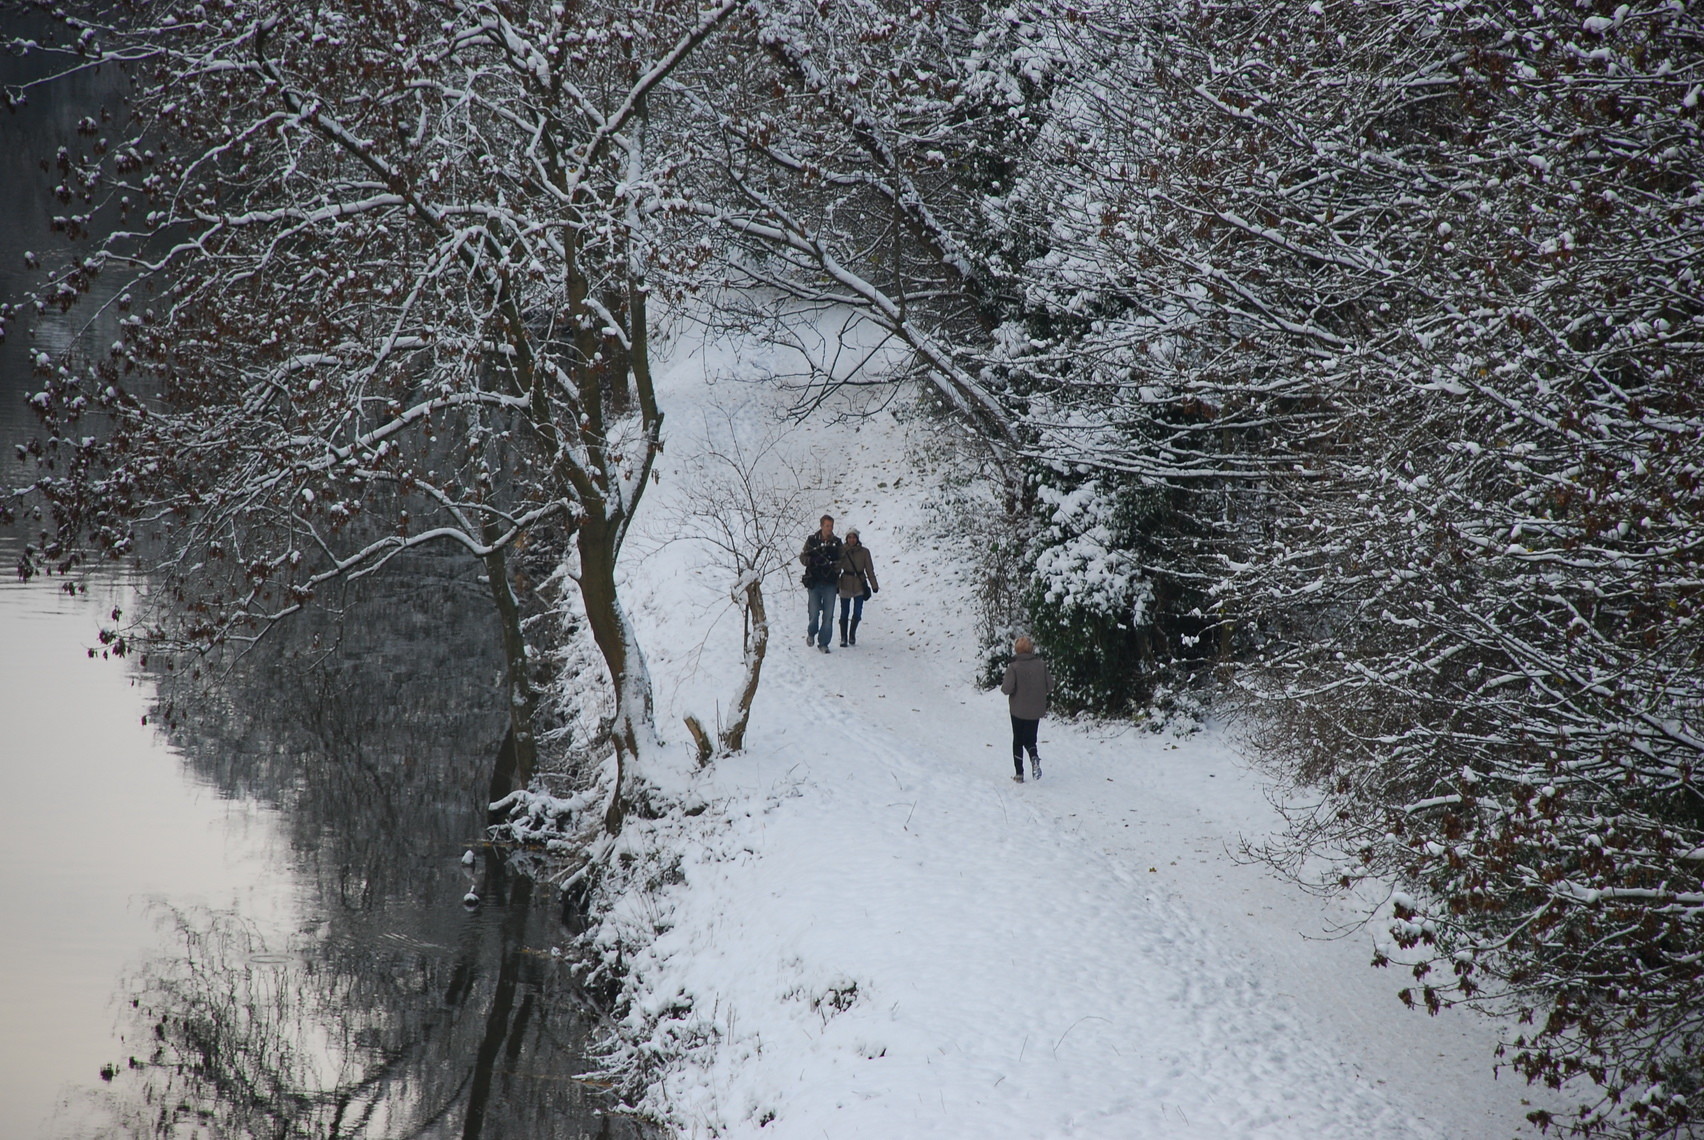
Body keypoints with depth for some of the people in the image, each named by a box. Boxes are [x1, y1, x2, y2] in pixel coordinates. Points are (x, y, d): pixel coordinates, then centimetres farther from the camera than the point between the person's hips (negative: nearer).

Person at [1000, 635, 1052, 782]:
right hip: (1036, 710, 2)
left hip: (1018, 711, -2)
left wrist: (1003, 683, 3)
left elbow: (1007, 689, -20)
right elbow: (1050, 686, -3)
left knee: (1018, 741, 14)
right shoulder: (1041, 665, -6)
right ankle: (1034, 758, -16)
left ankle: (1019, 773, 13)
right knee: (1030, 739, 16)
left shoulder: (1013, 667, -16)